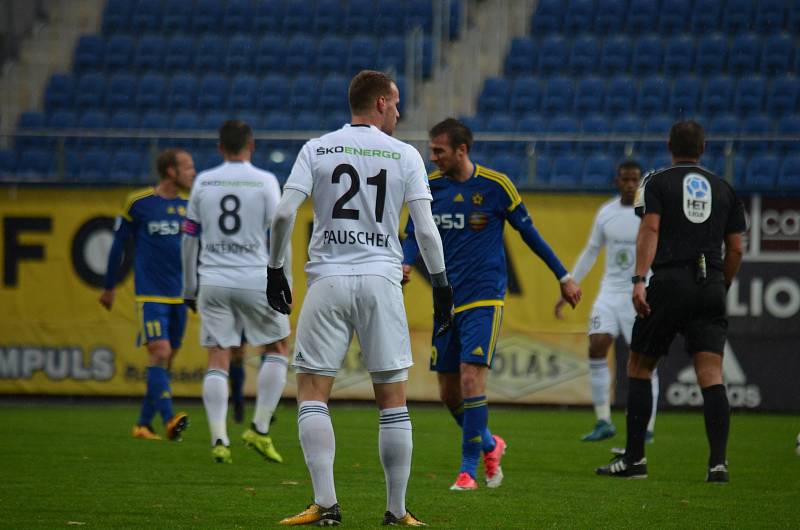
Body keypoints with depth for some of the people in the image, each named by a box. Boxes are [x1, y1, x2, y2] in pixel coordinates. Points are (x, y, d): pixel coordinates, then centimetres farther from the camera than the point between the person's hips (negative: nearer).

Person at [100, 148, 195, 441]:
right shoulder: (138, 203, -4)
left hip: (180, 295, 5)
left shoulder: (190, 206, 8)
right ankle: (169, 419, -27)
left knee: (166, 360, 7)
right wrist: (109, 287, 12)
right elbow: (119, 245, 6)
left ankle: (144, 423, 16)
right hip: (151, 294, -5)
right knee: (160, 352, -18)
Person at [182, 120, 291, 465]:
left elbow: (190, 237, 10)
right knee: (277, 349, 15)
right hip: (256, 280, -2)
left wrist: (189, 284, 19)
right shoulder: (265, 181, -2)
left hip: (213, 281, 2)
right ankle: (259, 429, 7)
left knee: (218, 360, 4)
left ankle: (219, 439, -8)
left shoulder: (203, 182, 6)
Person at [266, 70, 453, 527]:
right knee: (393, 400, 5)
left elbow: (284, 214, -4)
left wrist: (275, 270, 7)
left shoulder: (317, 149, 5)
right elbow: (426, 229, 0)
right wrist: (442, 285, 9)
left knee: (313, 392, 2)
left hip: (328, 280, 0)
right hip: (382, 281, 0)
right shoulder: (405, 155, 4)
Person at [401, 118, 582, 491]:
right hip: (446, 301, 5)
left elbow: (528, 232, 3)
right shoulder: (429, 187, 3)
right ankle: (489, 445, 31)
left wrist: (563, 276, 9)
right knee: (448, 390, 6)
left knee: (471, 377, -17)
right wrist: (405, 263, -16)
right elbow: (414, 236, 8)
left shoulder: (496, 185, -6)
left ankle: (469, 468, -9)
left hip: (484, 298, -5)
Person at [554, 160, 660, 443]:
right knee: (596, 348, -11)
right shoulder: (606, 213, 7)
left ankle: (648, 428, 5)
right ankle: (603, 422, -4)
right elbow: (590, 252, 18)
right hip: (610, 292, 4)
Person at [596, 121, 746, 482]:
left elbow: (649, 230, -9)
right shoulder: (723, 189, 15)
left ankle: (634, 459, 9)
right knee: (711, 375, -2)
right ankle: (718, 462, -15)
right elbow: (735, 249, 13)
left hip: (669, 281, -3)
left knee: (639, 367, 10)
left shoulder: (656, 182, 6)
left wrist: (639, 280, -16)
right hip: (710, 287, 3)